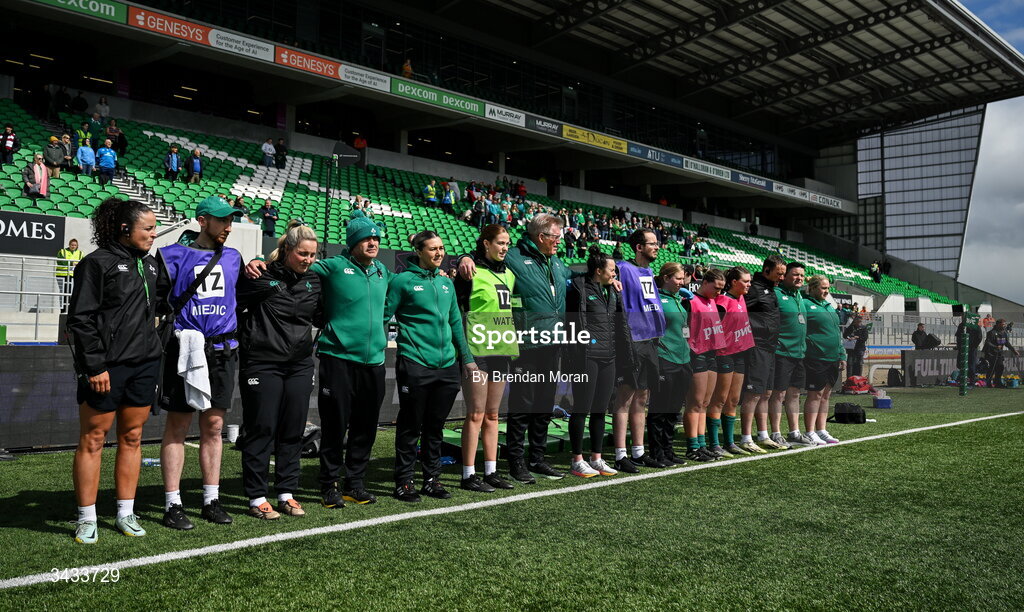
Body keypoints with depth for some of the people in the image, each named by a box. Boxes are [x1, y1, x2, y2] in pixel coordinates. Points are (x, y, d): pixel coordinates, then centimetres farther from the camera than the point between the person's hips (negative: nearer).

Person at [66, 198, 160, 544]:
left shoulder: (150, 264, 14)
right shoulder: (97, 262, -7)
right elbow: (80, 319, -11)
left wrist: (155, 354, 17)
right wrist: (94, 366, -15)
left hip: (144, 364, 7)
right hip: (106, 368, -7)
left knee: (132, 438, 10)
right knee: (93, 440, 1)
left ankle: (126, 515, 19)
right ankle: (87, 520, 9)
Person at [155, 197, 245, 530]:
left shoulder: (233, 258, 15)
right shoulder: (174, 256, 0)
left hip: (222, 353, 4)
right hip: (185, 349, -4)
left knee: (214, 426, 9)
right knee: (177, 427, 0)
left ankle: (211, 500, 16)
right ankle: (172, 504, 5)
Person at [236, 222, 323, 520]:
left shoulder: (313, 280, 10)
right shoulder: (262, 275, -8)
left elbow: (320, 316, 20)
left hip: (300, 365, 6)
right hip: (262, 363, -5)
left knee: (293, 431, 9)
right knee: (261, 429, 1)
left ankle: (287, 494, 20)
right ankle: (257, 498, 10)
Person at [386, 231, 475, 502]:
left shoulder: (446, 282, 14)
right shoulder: (404, 281, -3)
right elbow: (384, 316, -4)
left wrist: (467, 357, 17)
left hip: (446, 364, 5)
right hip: (414, 364, -5)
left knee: (436, 426, 11)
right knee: (410, 426, 2)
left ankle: (432, 479, 22)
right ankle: (404, 482, 12)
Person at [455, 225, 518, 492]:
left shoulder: (508, 273, 15)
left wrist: (511, 344, 20)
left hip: (500, 350, 7)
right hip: (478, 350, -7)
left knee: (492, 415, 12)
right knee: (476, 414, -4)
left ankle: (491, 471, 18)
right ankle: (468, 475, 3)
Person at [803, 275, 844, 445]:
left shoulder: (829, 306, 18)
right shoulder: (805, 305, -8)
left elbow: (837, 332, 21)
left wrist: (842, 355, 16)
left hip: (832, 359, 8)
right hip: (816, 359, -8)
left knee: (826, 395, 12)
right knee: (815, 394, -4)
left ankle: (821, 431, 19)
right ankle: (810, 433, 3)